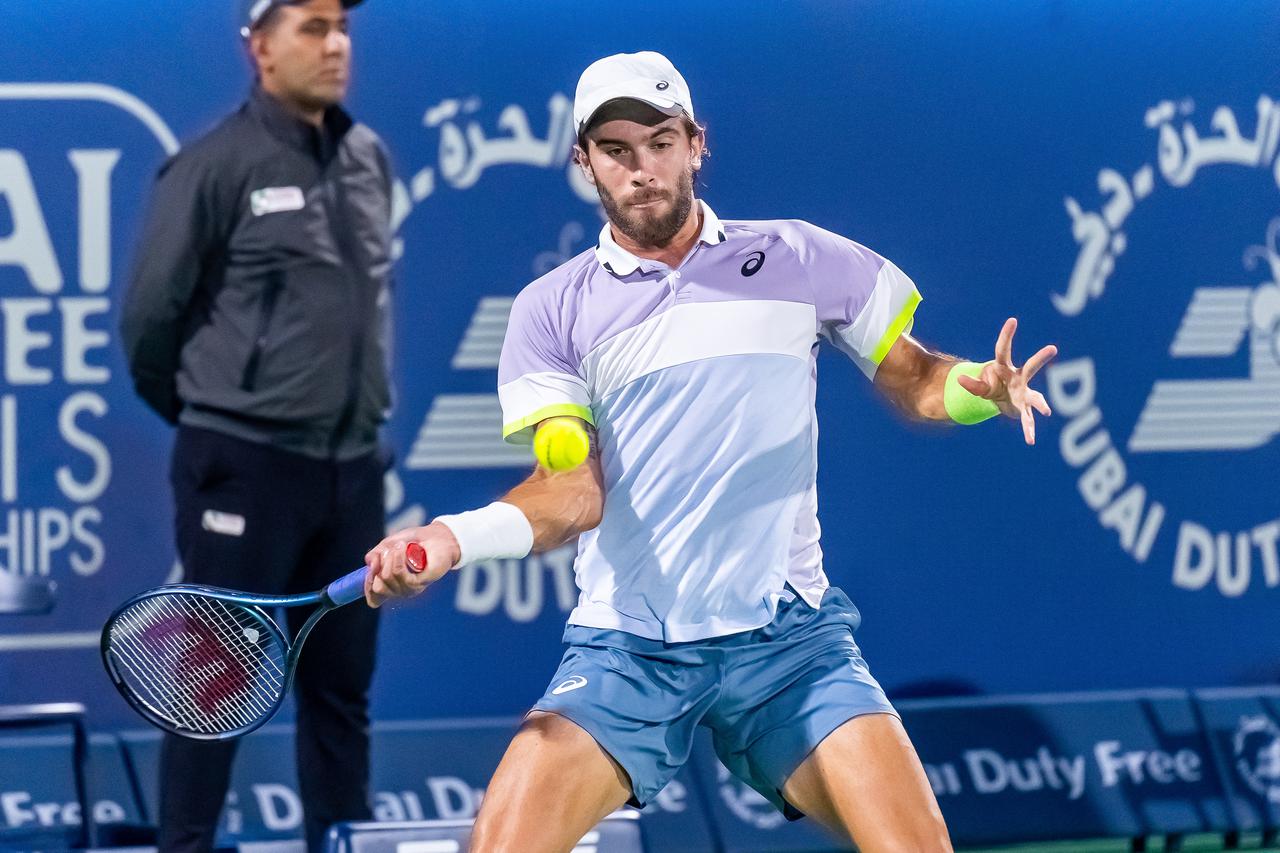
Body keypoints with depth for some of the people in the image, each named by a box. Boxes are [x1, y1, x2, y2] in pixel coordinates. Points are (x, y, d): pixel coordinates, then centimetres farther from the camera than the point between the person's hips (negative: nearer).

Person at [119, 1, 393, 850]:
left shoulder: (370, 160, 8)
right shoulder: (217, 167, -11)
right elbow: (151, 312, -5)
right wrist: (204, 410, 7)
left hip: (352, 464, 6)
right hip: (247, 462, -6)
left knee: (342, 686, 11)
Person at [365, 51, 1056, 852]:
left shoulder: (799, 259, 7)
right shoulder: (554, 310, 5)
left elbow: (912, 378, 14)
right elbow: (573, 489, -3)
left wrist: (979, 386, -9)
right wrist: (455, 536, -21)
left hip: (788, 638, 0)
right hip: (625, 647, 0)